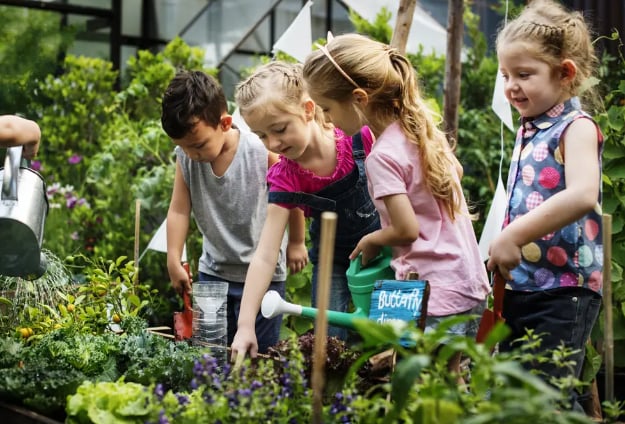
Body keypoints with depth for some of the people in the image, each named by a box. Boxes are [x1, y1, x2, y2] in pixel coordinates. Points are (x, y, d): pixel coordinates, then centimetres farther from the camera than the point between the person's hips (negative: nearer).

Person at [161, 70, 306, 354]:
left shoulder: (263, 152, -19)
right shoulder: (185, 157, -9)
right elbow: (179, 210, -3)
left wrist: (296, 244, 4)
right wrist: (174, 262, -7)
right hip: (212, 271, 4)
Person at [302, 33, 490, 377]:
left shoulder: (382, 156, -18)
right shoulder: (421, 127, 7)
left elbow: (407, 229, -19)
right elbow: (456, 171, 24)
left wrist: (370, 242, -1)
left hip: (435, 298, -9)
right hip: (471, 286, 9)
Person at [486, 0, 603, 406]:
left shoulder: (576, 128, -11)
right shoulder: (527, 131, 13)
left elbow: (582, 195, -30)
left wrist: (512, 236, -30)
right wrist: (502, 252, 12)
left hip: (563, 289, -8)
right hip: (521, 287, 9)